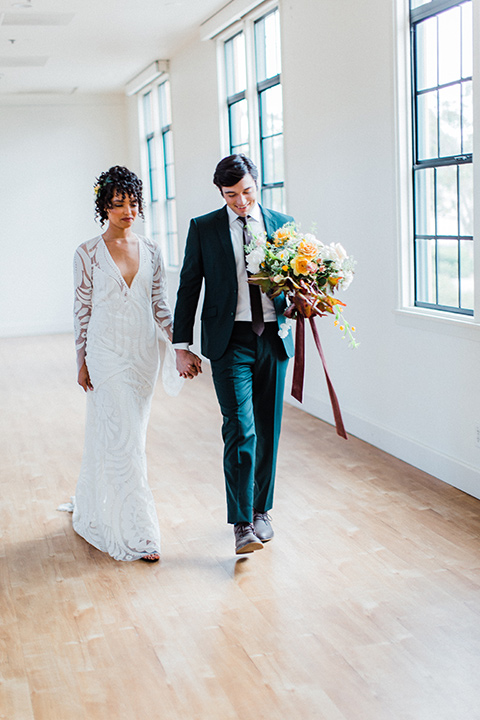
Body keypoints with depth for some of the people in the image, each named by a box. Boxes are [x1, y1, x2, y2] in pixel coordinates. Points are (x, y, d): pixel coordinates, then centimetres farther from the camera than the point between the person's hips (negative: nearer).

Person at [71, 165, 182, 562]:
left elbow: (160, 304, 8)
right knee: (122, 438, -6)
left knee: (129, 435, 13)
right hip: (107, 354, -4)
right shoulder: (88, 253, -4)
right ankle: (137, 532, 0)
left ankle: (96, 511, 34)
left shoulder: (151, 250, 6)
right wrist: (82, 362, -3)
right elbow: (82, 309, -2)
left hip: (144, 354, 4)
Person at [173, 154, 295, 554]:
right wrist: (182, 346, 0)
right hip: (230, 341, -3)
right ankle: (242, 524, -6)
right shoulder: (204, 229, 3)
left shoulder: (282, 224, 8)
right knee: (241, 430, -12)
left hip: (273, 339, 3)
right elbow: (189, 287, 4)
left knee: (268, 430, 10)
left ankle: (261, 509, 26)